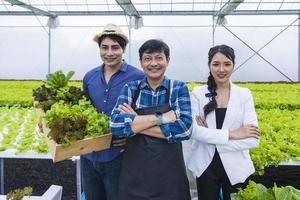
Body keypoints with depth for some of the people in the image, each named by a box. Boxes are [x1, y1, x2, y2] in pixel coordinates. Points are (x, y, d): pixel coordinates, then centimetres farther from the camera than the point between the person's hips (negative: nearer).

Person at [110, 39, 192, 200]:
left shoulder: (179, 88, -2)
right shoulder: (130, 88, 0)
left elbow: (185, 129, -16)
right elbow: (115, 125, -15)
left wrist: (135, 122, -15)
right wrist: (161, 117, -19)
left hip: (169, 174, 0)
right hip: (134, 174, 1)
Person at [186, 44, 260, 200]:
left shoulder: (244, 94, -3)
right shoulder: (198, 93, -4)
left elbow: (253, 139, -12)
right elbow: (193, 130, -15)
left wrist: (209, 136, -17)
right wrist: (231, 134, -21)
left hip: (236, 168, 0)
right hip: (205, 166, 0)